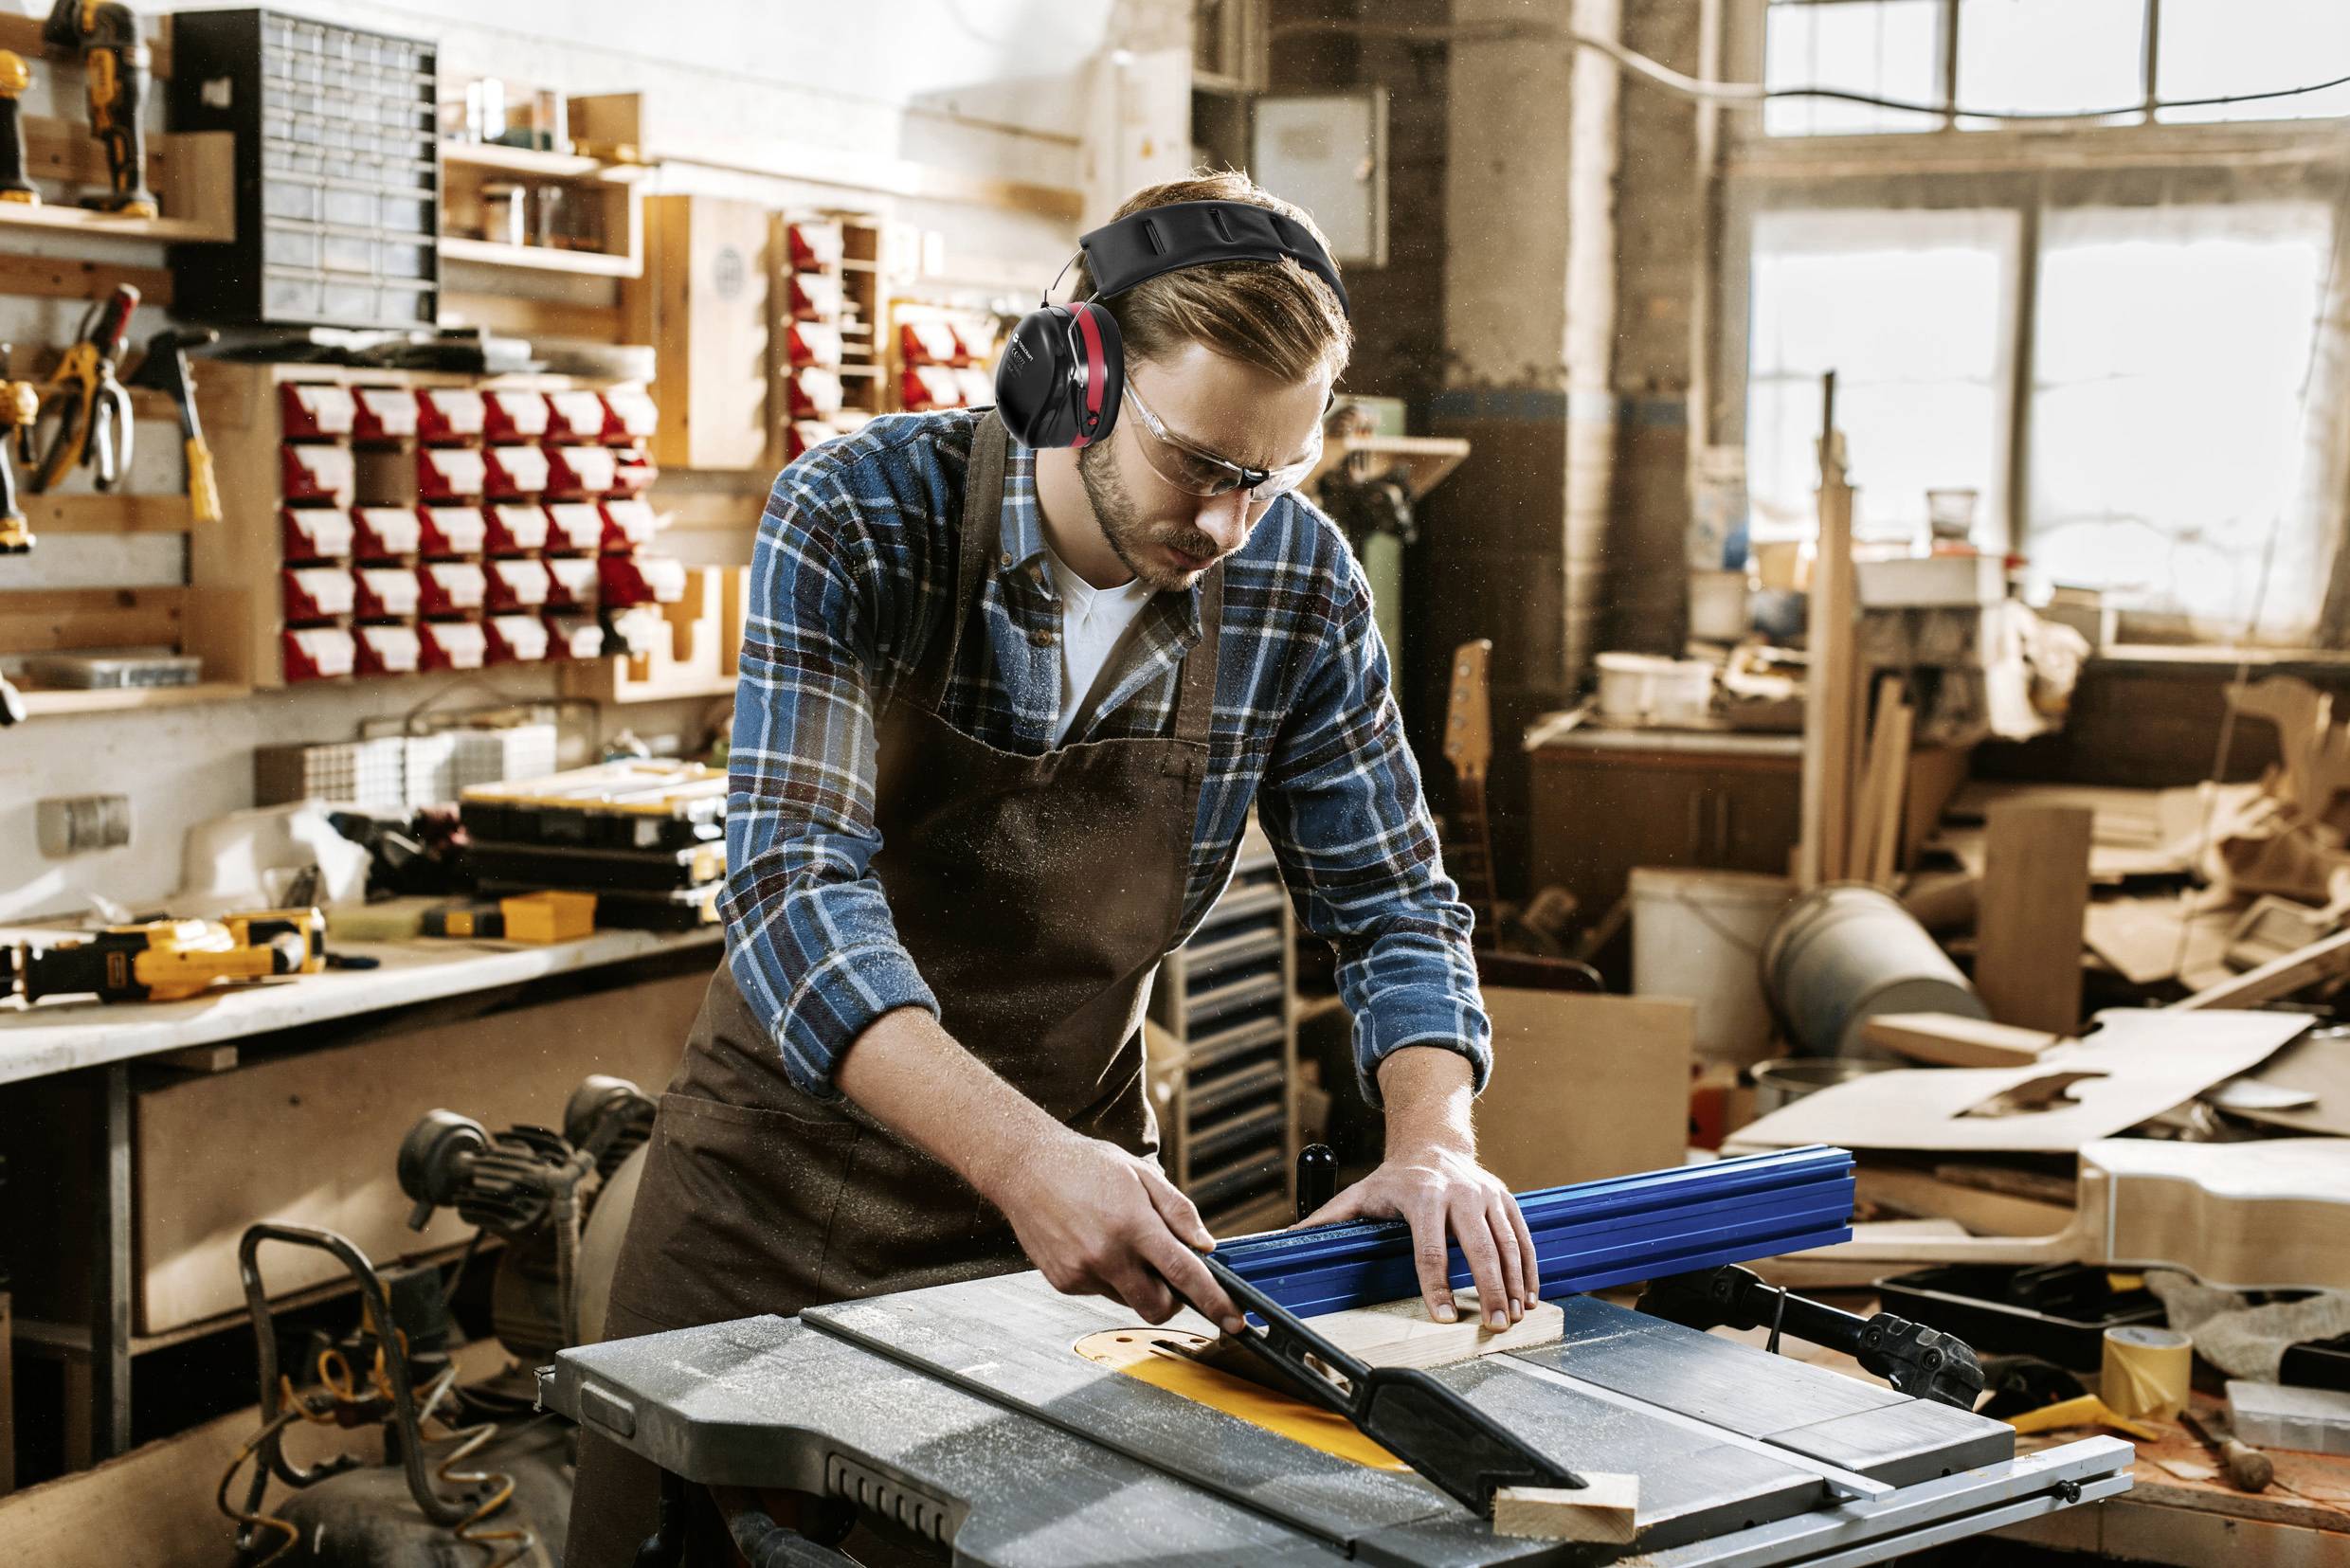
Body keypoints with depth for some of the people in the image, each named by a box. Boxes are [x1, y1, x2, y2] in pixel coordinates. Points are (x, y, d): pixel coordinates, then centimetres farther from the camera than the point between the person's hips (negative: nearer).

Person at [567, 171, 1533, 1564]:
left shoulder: (1300, 587, -10)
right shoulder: (856, 522, -21)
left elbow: (1391, 902, -3)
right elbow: (794, 885, -31)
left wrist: (1435, 1138, -23)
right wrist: (1021, 1156, -46)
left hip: (1079, 1183, 2)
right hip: (793, 1172, -2)